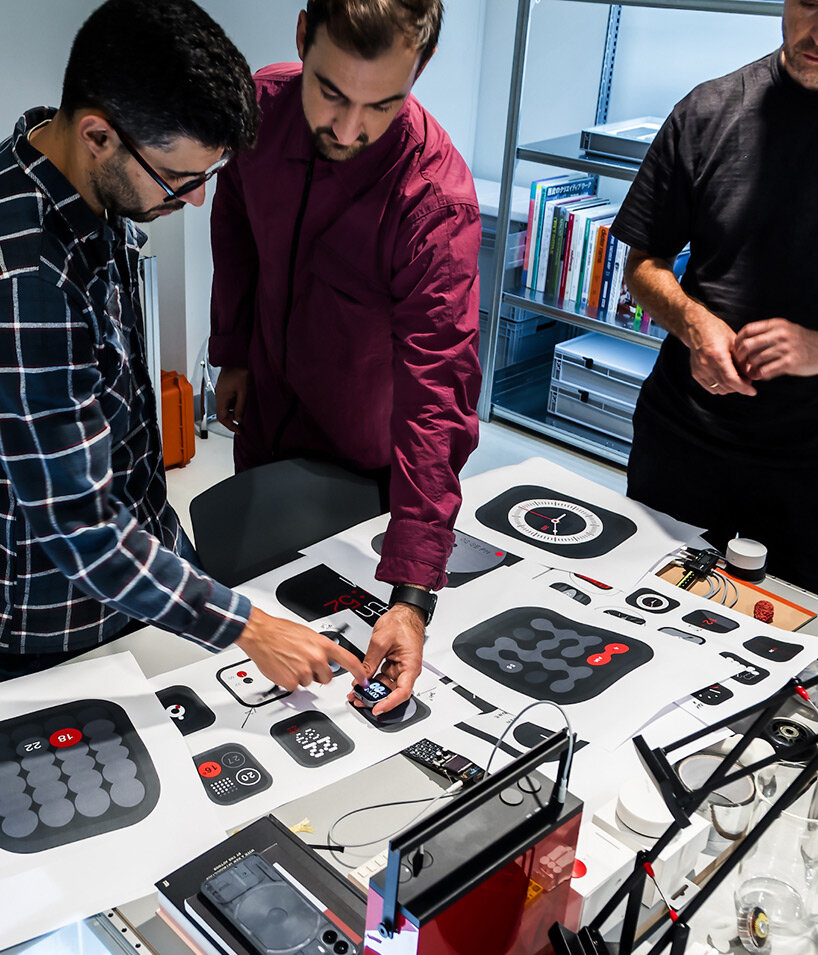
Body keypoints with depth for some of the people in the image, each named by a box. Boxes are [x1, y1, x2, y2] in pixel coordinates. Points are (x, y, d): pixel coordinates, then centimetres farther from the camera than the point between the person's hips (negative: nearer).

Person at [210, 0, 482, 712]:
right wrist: (232, 355, 10)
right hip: (265, 419, 5)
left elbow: (438, 390, -38)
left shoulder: (437, 199, -34)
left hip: (364, 458, -5)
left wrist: (412, 595, -42)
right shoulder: (263, 103, -17)